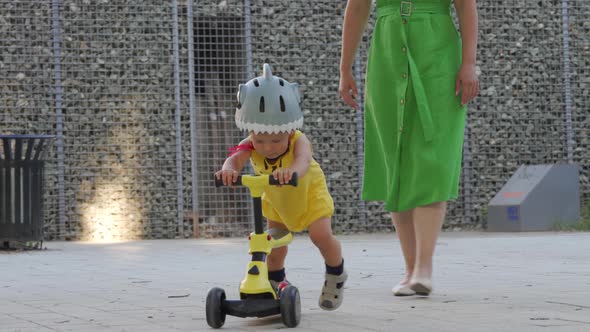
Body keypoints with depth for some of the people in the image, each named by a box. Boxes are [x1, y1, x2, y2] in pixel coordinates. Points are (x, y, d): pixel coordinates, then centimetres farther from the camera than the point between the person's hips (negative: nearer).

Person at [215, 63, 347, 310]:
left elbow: (303, 161, -62)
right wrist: (229, 170, -77)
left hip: (309, 193, -3)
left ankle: (335, 278, 9)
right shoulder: (250, 145, -31)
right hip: (276, 199, 3)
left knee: (321, 235, -19)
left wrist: (290, 171, -86)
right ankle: (275, 285, 25)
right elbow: (236, 158, -51)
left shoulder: (299, 141, -39)